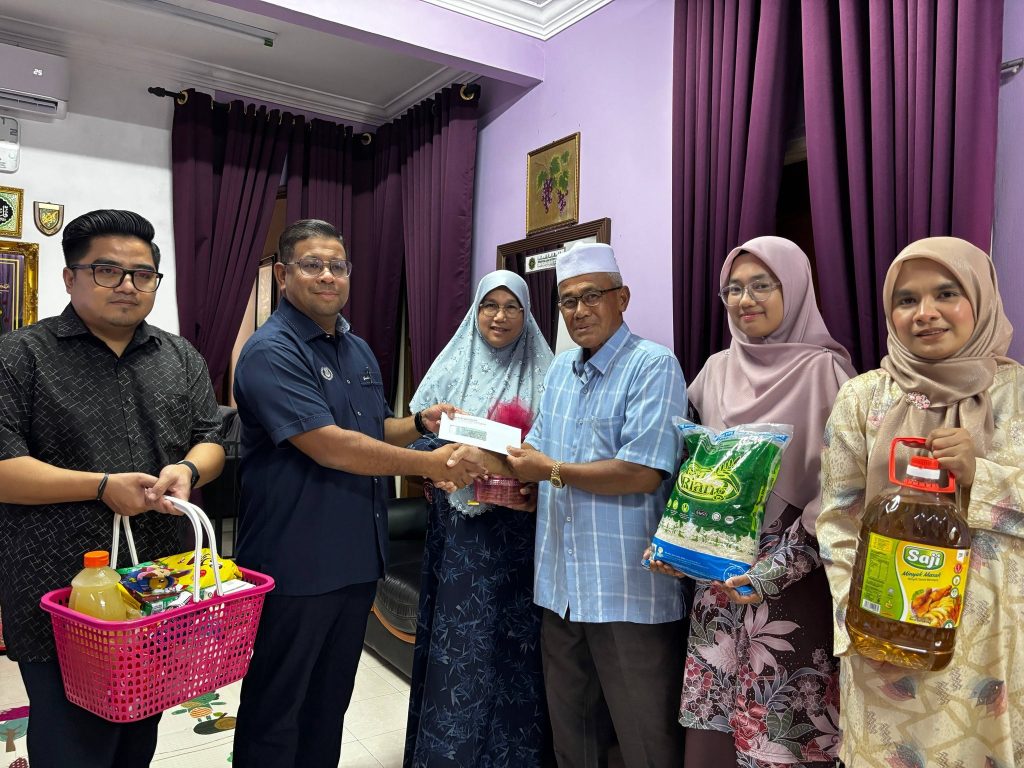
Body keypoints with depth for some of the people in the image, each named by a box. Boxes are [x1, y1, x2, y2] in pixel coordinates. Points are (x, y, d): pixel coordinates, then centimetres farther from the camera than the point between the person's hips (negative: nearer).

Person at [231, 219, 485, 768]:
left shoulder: (358, 350, 10)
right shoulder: (271, 351, -16)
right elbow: (330, 447, -24)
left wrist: (419, 424, -1)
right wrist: (430, 464, -19)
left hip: (357, 558, 8)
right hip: (294, 567, -7)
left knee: (330, 702, 22)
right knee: (276, 710, 11)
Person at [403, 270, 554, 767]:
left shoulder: (543, 377, 2)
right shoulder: (453, 369, 6)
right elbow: (419, 433, 5)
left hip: (515, 531, -1)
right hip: (458, 526, 1)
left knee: (508, 635, 6)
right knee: (456, 635, 6)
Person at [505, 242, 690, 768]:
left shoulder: (653, 366, -11)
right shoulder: (560, 370, 13)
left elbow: (644, 473, -22)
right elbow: (538, 452, 16)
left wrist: (553, 471, -14)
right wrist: (508, 470, -5)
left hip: (631, 592, -7)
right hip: (561, 587, 7)